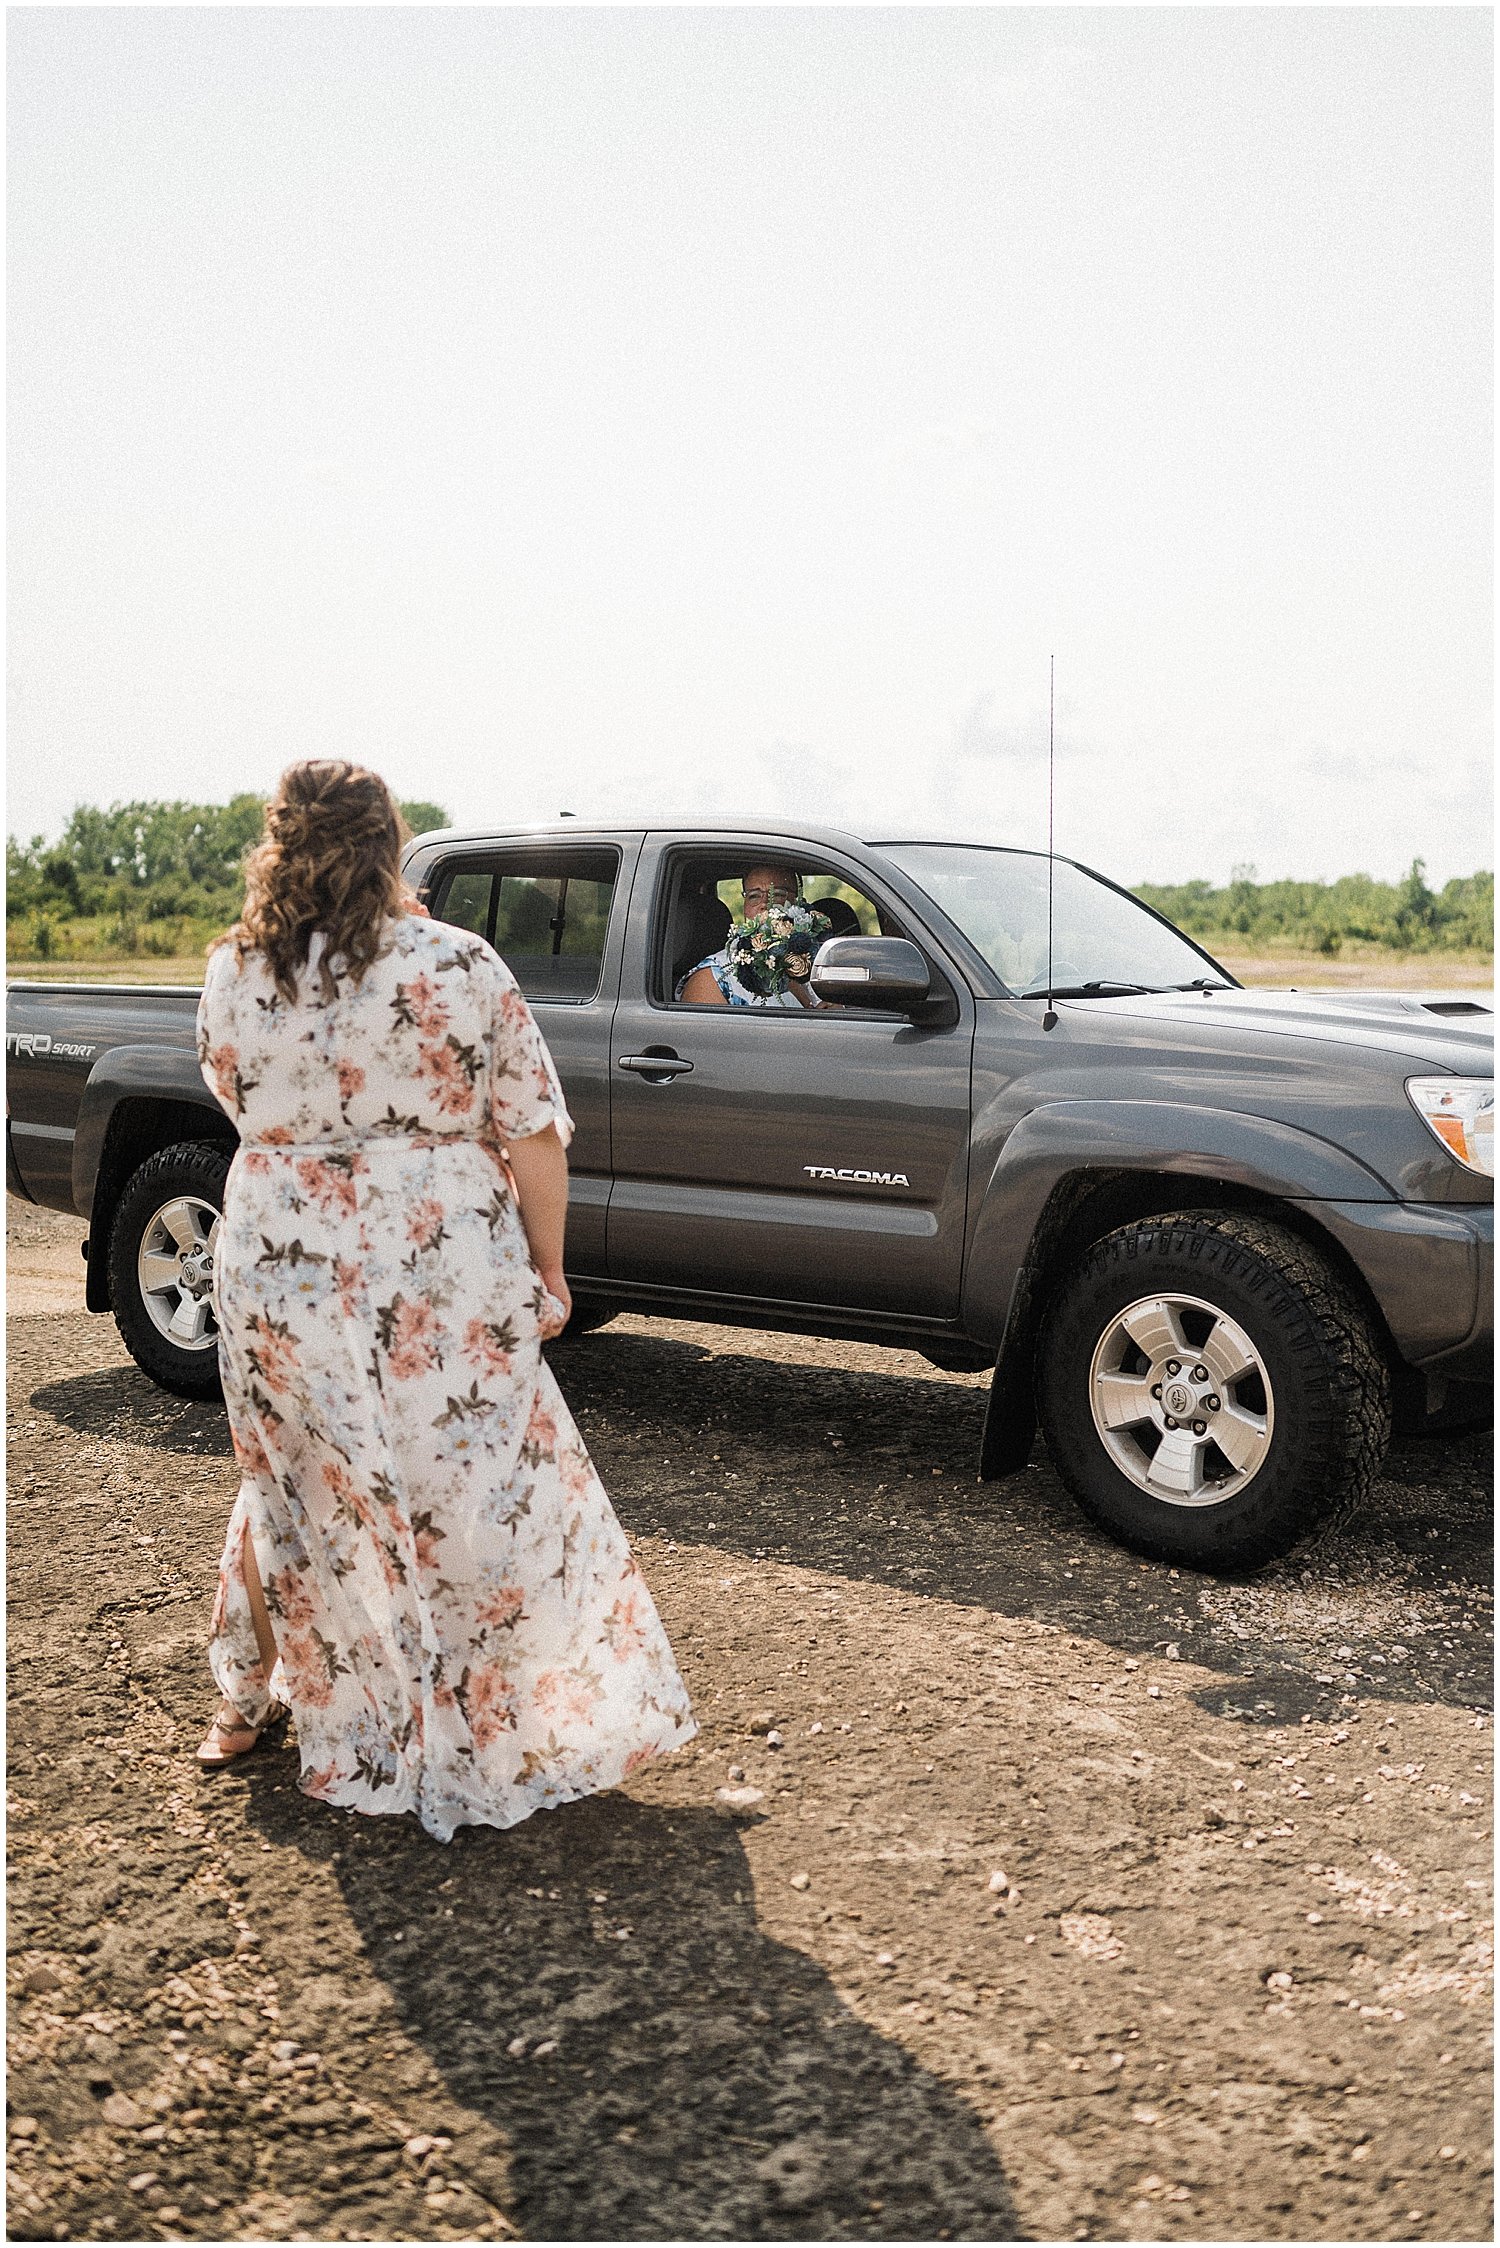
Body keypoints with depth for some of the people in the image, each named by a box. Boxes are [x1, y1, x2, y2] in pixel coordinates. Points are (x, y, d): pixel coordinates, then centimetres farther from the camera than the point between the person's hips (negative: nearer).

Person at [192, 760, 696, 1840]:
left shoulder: (232, 975, 0)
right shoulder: (462, 965, -9)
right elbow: (533, 1137, -7)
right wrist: (548, 1266, 3)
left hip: (277, 1267, 3)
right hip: (443, 1272, -3)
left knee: (295, 1481, 21)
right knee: (477, 1492, 10)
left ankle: (248, 1704, 39)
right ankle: (494, 1749, 22)